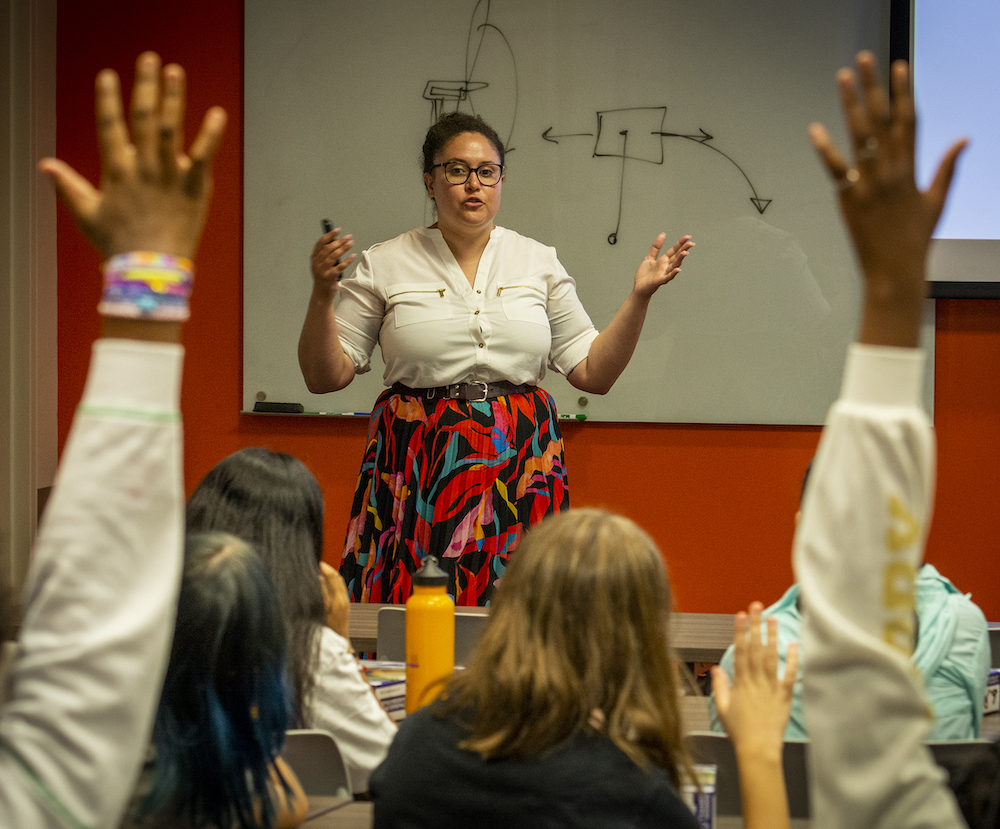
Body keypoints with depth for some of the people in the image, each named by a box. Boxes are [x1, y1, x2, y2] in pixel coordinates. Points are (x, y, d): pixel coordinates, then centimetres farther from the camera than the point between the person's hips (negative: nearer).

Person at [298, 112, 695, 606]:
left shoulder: (539, 263, 9)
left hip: (520, 469, 2)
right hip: (417, 471, -1)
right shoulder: (386, 265, 3)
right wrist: (322, 296, -12)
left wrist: (640, 296, -1)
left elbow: (593, 373, 9)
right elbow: (324, 377, 2)